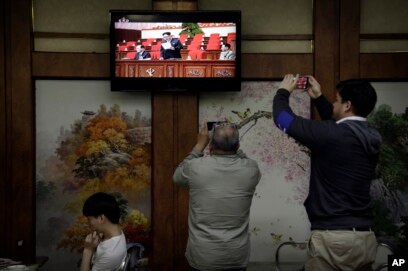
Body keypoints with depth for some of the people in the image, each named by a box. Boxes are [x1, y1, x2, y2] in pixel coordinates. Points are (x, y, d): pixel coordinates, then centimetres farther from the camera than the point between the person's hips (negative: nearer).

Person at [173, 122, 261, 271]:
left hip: (202, 257, -1)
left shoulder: (195, 167, -16)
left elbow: (177, 176, 8)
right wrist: (232, 143, 11)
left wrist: (199, 145, 9)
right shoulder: (251, 169, -11)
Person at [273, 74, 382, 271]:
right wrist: (318, 98, 29)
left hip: (333, 237, -7)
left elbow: (283, 118, -7)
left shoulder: (332, 135, -16)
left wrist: (283, 91, 11)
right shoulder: (371, 138, 6)